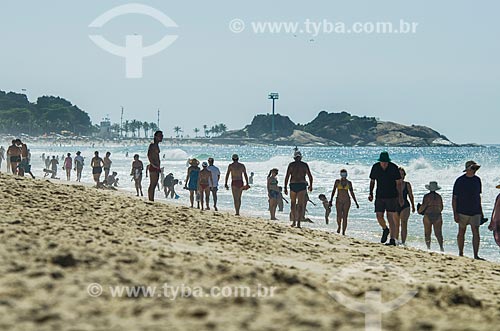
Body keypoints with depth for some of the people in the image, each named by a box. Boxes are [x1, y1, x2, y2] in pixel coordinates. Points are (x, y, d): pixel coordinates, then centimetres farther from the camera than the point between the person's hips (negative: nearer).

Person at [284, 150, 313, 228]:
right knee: (300, 204, 1)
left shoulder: (291, 165, 2)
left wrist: (285, 188, 1)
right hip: (302, 185, 0)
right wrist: (310, 186, 20)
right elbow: (310, 176, 6)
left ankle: (294, 221, 14)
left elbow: (287, 177, -2)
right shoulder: (304, 165, 3)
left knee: (293, 203, 17)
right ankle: (298, 223, -6)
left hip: (293, 185, 0)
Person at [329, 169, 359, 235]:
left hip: (347, 201, 1)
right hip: (339, 201, -1)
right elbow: (333, 191, 3)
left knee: (345, 217, -3)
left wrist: (356, 202, 10)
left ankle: (343, 232, 1)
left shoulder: (349, 183, 7)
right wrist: (331, 200, -6)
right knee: (339, 216, -12)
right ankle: (339, 226, 19)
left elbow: (352, 193, 12)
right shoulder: (337, 181, 3)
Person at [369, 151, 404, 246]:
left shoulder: (394, 168, -9)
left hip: (392, 196, -3)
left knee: (390, 218, -9)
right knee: (379, 216, -4)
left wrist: (400, 197, -9)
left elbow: (399, 183, -5)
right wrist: (371, 194, 3)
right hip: (380, 196, 3)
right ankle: (385, 230, 29)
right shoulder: (375, 167, 0)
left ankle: (392, 240, -7)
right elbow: (372, 181, 13)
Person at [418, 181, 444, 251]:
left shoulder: (427, 196, -6)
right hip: (438, 216, 3)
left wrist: (419, 211, 7)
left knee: (427, 233, 7)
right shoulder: (439, 196, 5)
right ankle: (441, 247, -9)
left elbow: (423, 206, -12)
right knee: (438, 233, 4)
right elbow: (441, 208, 10)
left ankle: (428, 247, 4)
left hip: (428, 216, -3)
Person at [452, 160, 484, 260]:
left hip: (475, 212, 3)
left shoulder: (477, 180, 8)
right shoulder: (460, 181, -6)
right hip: (462, 212, -3)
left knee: (476, 232, -7)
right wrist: (455, 213, -10)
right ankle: (460, 254, 20)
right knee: (461, 232, 7)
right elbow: (454, 198, -5)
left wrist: (481, 211, 17)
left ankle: (476, 255, -8)